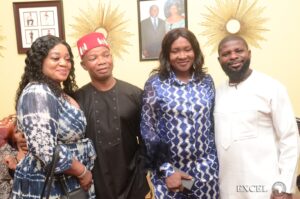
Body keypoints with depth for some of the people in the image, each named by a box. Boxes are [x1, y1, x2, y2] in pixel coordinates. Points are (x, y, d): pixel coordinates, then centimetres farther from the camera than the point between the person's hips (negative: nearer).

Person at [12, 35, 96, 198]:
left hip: (68, 181, 9)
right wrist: (83, 172, -17)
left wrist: (84, 172, 7)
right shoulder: (37, 93, -21)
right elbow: (47, 152, -29)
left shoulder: (60, 93, 8)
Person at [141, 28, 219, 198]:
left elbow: (213, 124, 9)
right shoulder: (155, 84, -6)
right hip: (170, 170, -2)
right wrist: (166, 171, -10)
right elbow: (148, 130, -7)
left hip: (205, 170, 3)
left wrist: (212, 164, 5)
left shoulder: (206, 81, 3)